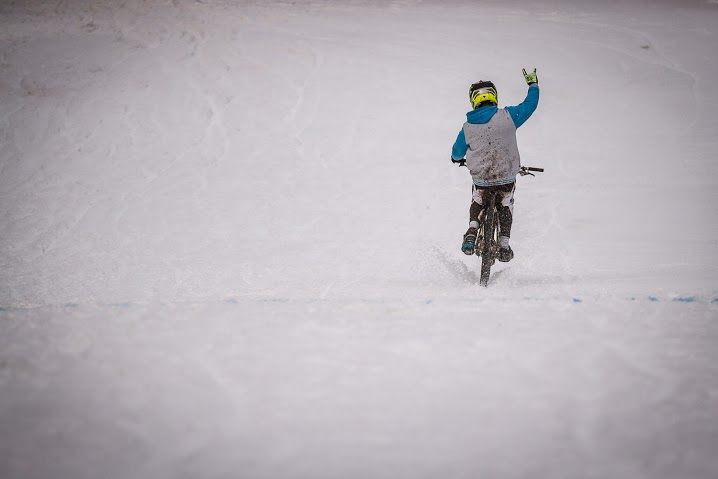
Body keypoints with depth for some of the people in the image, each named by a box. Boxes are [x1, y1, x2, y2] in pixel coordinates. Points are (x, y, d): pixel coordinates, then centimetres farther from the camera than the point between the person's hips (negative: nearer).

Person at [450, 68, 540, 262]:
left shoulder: (467, 127, -4)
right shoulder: (507, 116, -10)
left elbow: (456, 153, 12)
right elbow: (530, 105, 5)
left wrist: (458, 159, 37)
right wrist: (533, 84, 23)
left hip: (480, 178, 0)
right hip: (507, 177, 0)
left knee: (477, 202, 31)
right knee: (505, 205, 28)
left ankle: (471, 233, 8)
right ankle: (504, 246, 21)